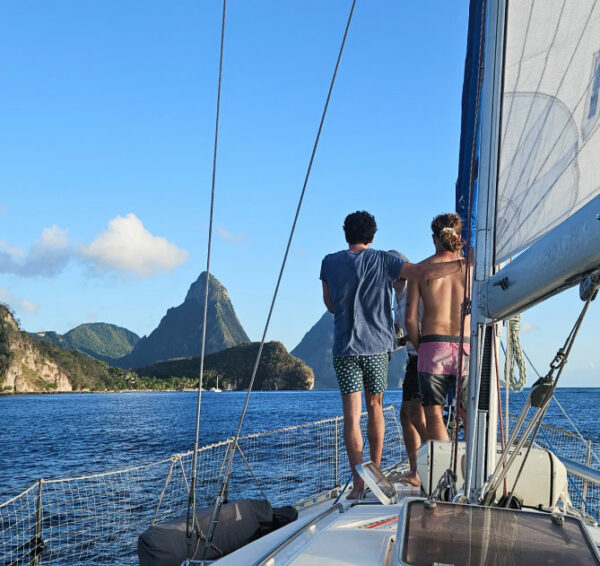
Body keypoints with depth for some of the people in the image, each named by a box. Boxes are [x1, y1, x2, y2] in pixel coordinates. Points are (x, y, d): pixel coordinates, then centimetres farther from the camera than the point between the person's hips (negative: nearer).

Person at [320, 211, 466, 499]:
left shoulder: (330, 263, 1)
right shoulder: (383, 261, -4)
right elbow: (424, 273, -12)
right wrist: (463, 264, -3)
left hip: (345, 348, 0)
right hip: (377, 346, 1)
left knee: (352, 414, -2)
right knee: (375, 407, 17)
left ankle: (358, 482, -7)